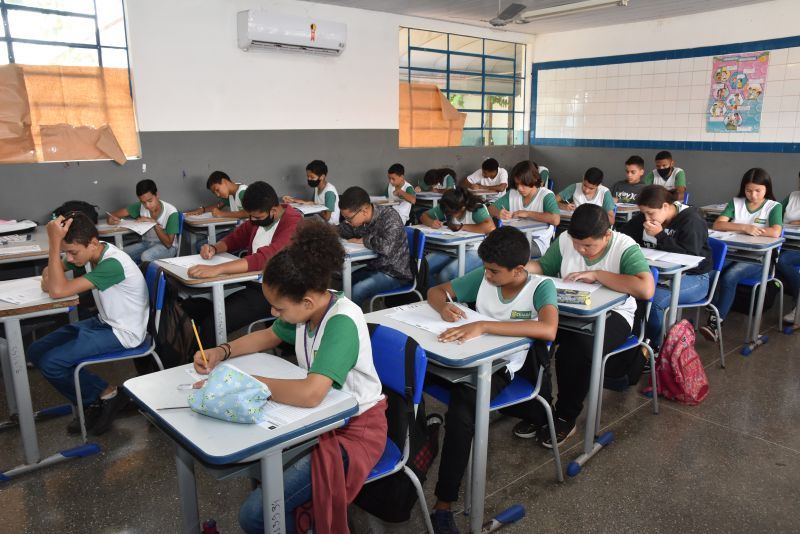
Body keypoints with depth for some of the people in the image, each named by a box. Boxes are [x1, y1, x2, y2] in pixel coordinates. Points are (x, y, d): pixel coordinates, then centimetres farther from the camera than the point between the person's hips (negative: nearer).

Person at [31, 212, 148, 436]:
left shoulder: (112, 264, -29)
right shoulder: (91, 253, -4)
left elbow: (58, 291, -32)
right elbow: (50, 277, 6)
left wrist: (54, 242, -33)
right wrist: (48, 276, -18)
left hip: (124, 333, -9)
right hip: (103, 323, 9)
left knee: (50, 363, -17)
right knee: (36, 351, 4)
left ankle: (105, 395, 5)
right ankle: (92, 402, 9)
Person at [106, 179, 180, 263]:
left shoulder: (171, 212, -20)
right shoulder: (141, 206, -6)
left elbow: (168, 243, -20)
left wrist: (154, 223, -27)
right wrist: (111, 219, -25)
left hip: (167, 247, -5)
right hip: (146, 243, 5)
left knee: (146, 256, -35)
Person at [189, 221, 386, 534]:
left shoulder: (342, 322, -31)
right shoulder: (309, 306, -7)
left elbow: (310, 394, -42)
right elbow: (269, 337, 13)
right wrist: (222, 352, -2)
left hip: (355, 428, -8)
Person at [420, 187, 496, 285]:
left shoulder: (477, 209, -20)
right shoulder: (446, 209, -3)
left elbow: (491, 227, -38)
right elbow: (424, 216, 8)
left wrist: (461, 226, -27)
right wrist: (432, 222, -18)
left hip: (475, 252, -6)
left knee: (446, 274, -31)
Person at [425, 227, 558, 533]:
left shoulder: (541, 287, -12)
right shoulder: (482, 276, 1)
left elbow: (549, 330, -34)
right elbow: (435, 292, 11)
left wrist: (483, 326, -40)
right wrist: (443, 306, -16)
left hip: (501, 367, -4)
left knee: (461, 414, -29)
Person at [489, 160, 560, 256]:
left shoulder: (546, 195, -9)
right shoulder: (512, 193, 7)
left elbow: (555, 220, -25)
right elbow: (491, 208, 12)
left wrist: (527, 213, -20)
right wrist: (498, 213, -13)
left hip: (538, 242, -5)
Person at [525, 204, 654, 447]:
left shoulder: (625, 247, -16)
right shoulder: (565, 240, -3)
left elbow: (646, 289, -30)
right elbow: (543, 266, 7)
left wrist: (597, 274, -26)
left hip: (611, 314, -4)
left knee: (575, 350, -34)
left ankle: (566, 418, -6)